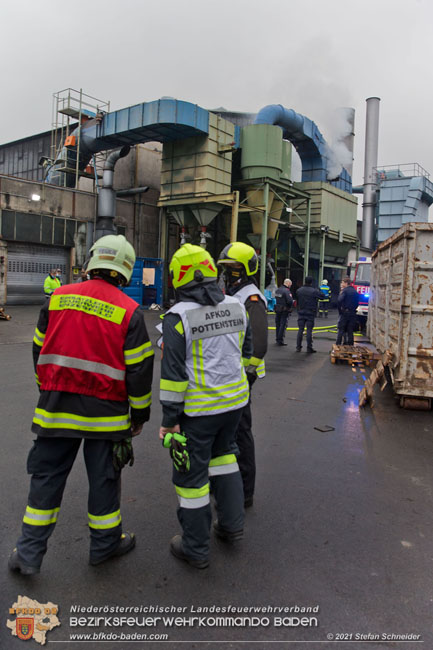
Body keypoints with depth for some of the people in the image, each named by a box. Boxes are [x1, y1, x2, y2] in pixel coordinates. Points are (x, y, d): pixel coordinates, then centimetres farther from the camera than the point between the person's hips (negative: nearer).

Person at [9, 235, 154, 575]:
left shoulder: (57, 298, 0)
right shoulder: (130, 311, -10)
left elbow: (39, 351, 9)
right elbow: (139, 370, -8)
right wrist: (140, 414, 4)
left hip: (56, 407, 3)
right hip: (106, 412, -2)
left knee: (47, 476, 15)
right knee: (104, 478, 14)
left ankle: (29, 553, 26)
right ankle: (105, 543, 32)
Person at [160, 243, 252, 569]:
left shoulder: (178, 316, -16)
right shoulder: (237, 306, 2)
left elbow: (174, 372, -16)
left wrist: (170, 418, -9)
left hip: (198, 408, -6)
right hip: (234, 399, 6)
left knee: (191, 472, 9)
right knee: (223, 453, 27)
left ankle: (196, 548, 23)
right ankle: (232, 524, 35)